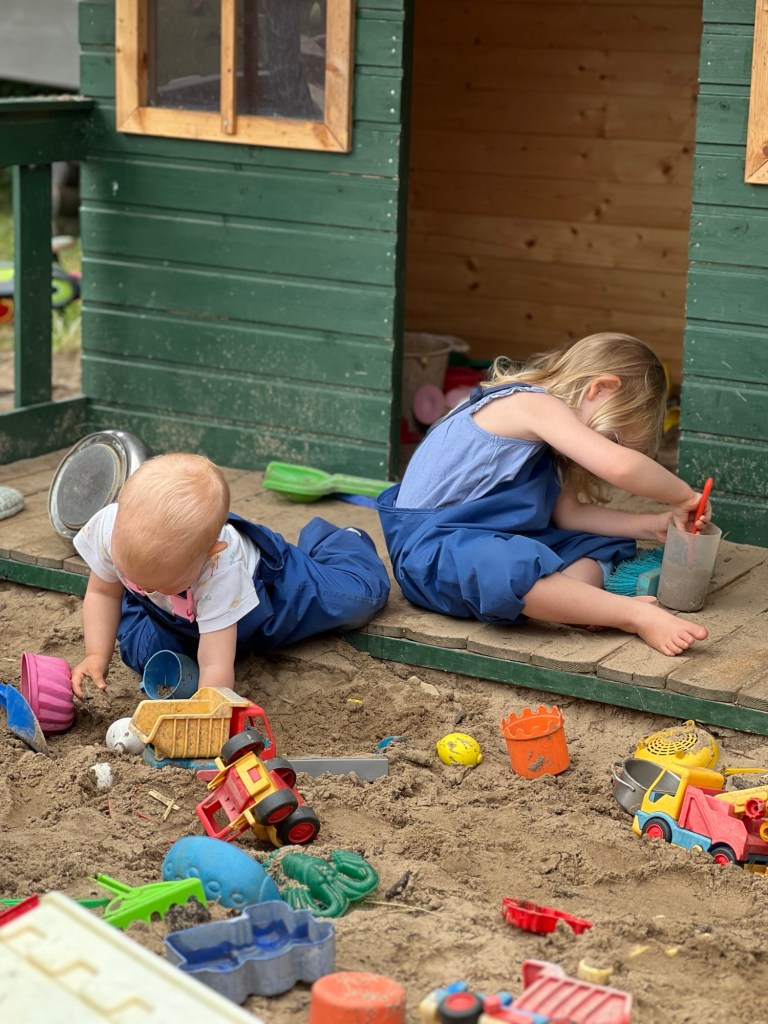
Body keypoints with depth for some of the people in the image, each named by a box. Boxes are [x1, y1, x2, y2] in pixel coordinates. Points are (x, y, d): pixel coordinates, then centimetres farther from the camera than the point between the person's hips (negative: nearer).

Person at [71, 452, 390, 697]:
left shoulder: (222, 568, -48)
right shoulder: (111, 527, -37)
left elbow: (216, 666, -46)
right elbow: (102, 592, -15)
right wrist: (96, 656, -26)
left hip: (266, 585, -4)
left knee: (358, 596, -1)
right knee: (143, 654, -8)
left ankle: (326, 542, 33)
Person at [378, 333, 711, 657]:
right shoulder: (534, 404, -17)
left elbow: (568, 513, 12)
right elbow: (619, 466, -30)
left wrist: (652, 526, 4)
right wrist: (683, 495, -16)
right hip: (429, 551, -11)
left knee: (600, 544, 8)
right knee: (502, 567, -41)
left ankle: (571, 601, -23)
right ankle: (636, 616, -34)